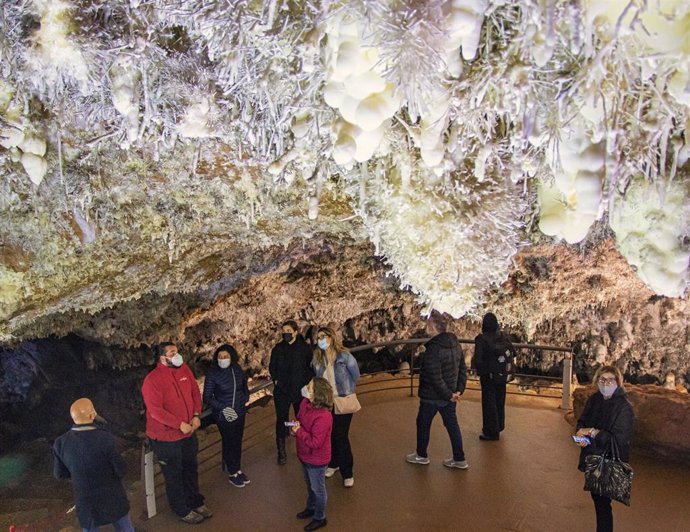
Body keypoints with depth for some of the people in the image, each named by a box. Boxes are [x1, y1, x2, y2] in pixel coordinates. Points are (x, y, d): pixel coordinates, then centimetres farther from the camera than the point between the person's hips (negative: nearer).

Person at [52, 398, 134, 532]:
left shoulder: (60, 443, -15)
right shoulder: (105, 438, -27)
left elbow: (59, 474, 0)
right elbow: (121, 470, -18)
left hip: (85, 502, 3)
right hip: (112, 498, -3)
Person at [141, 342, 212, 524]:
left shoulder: (184, 369, -3)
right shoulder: (152, 380, -23)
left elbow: (195, 392, 4)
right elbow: (156, 410, -26)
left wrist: (196, 415, -9)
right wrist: (180, 425, -24)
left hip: (189, 433, 6)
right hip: (166, 438, -6)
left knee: (191, 470, 22)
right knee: (174, 475, 13)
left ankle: (196, 502, 43)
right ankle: (182, 510, 32)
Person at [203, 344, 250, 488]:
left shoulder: (237, 369, -4)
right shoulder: (212, 373, -16)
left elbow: (244, 385, 15)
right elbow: (207, 397, -12)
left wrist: (245, 399, 9)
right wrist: (223, 408, -19)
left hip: (239, 412, 4)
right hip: (223, 415, -4)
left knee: (238, 442, 15)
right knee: (229, 443, 6)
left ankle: (237, 469, 33)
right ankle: (232, 474, 24)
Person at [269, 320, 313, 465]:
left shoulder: (304, 348, -7)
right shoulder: (278, 348, 0)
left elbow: (310, 367, -2)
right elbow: (272, 367, 11)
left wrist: (305, 382, -9)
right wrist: (276, 379, -1)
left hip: (300, 390, -1)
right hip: (281, 391, 1)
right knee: (281, 419, 5)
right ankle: (281, 451, 16)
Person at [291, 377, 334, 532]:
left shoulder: (323, 417, -36)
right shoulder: (306, 403, -11)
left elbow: (315, 442, -33)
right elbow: (300, 419, 9)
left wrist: (299, 431, -28)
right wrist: (295, 427, -11)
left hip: (316, 460, -8)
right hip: (305, 455, 8)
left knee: (318, 489, 16)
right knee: (309, 484, 30)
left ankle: (320, 518, 39)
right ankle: (311, 508, 54)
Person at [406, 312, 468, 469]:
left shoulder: (433, 349, -26)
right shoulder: (456, 344, 1)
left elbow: (435, 378, -27)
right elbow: (463, 369, 7)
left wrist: (448, 395, -16)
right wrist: (458, 390, 5)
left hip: (431, 396, -7)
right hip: (450, 395, 7)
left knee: (423, 423, 13)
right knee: (452, 424, 16)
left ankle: (421, 455, 30)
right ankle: (459, 459, 21)